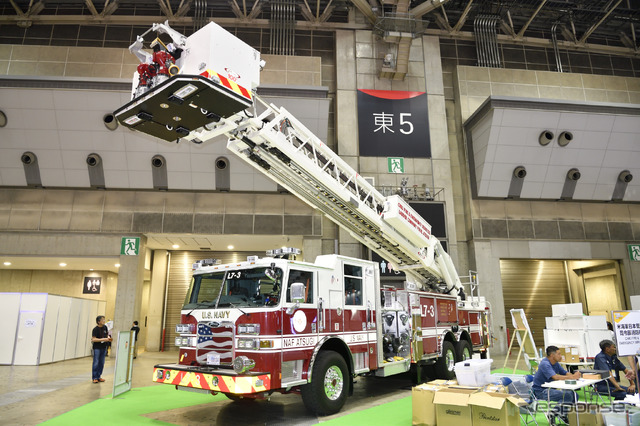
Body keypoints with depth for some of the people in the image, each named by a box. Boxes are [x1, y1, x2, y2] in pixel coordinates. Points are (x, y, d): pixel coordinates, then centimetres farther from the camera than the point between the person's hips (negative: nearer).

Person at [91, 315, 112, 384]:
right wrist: (103, 339, -26)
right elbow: (93, 339, -19)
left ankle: (99, 376, 20)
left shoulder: (105, 327, 3)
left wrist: (108, 338, -4)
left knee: (101, 363, 10)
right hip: (97, 348, -6)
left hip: (104, 348, 6)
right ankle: (95, 378, 7)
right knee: (96, 363, -2)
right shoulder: (95, 329, -14)